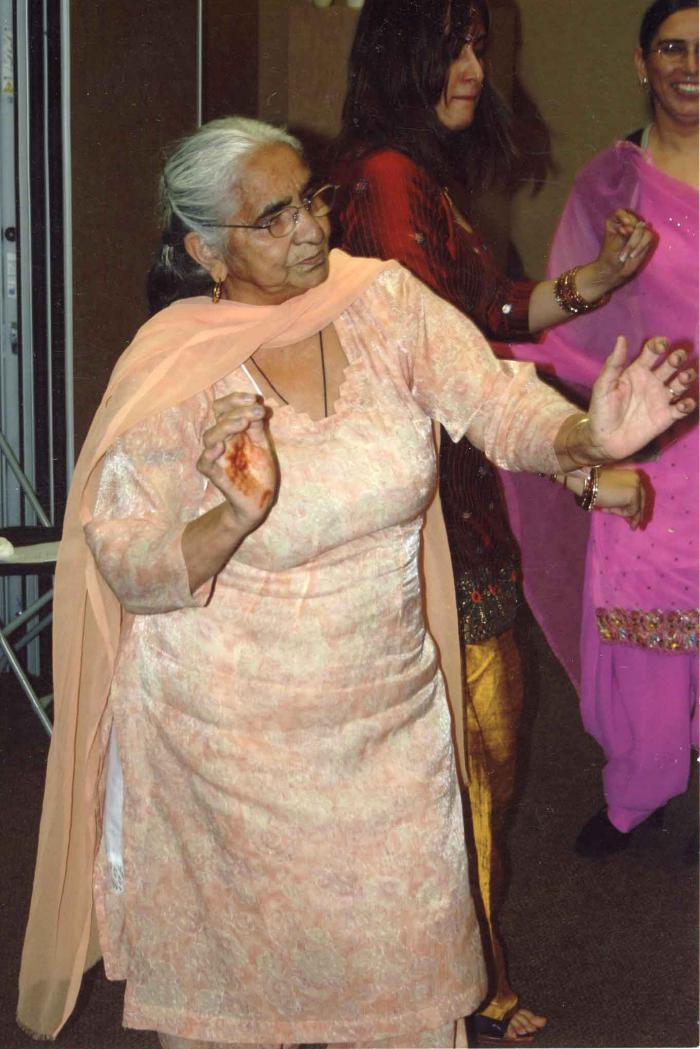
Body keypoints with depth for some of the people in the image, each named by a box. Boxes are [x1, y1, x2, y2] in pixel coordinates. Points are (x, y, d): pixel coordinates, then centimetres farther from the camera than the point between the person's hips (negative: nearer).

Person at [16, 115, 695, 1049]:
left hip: (391, 705, 4)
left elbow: (499, 404, -12)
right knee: (246, 944, 13)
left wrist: (591, 437, -33)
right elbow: (130, 570, -14)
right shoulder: (171, 373, -16)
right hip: (237, 725, -3)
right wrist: (231, 522, -33)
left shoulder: (385, 301, -6)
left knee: (410, 932, 15)